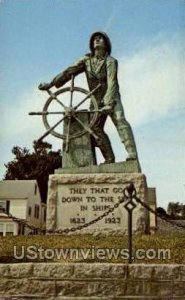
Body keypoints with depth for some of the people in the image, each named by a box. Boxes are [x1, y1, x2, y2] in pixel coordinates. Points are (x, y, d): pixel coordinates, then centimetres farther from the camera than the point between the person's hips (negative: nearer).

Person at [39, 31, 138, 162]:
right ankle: (109, 158, -8)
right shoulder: (87, 60, 2)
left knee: (120, 121, -25)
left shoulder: (111, 61, -11)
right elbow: (69, 71, -4)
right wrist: (50, 84, -13)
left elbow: (111, 83, -23)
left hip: (112, 99, -4)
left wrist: (109, 103, -36)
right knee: (95, 128, -12)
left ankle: (132, 155, -33)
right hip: (96, 101, 4)